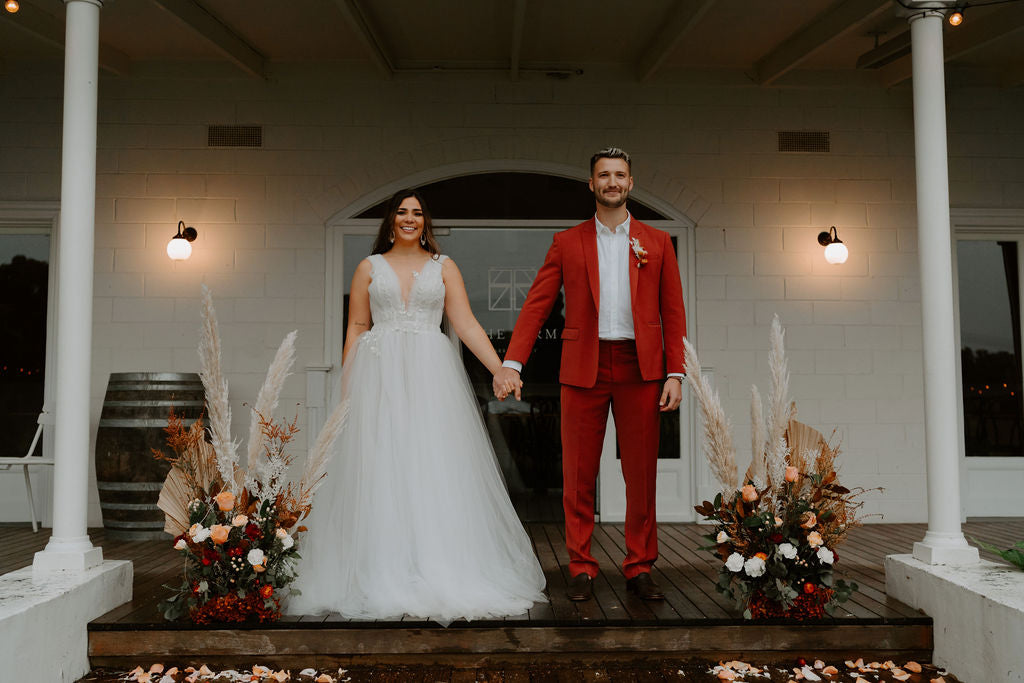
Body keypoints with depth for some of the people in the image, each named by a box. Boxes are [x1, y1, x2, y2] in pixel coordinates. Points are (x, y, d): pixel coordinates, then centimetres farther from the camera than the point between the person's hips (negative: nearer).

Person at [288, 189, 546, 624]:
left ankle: (438, 572, 6)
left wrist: (500, 369, -7)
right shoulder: (369, 267, 12)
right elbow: (355, 330, 9)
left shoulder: (443, 267, 12)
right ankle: (381, 576, 6)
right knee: (379, 470, -2)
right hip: (379, 376, 0)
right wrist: (347, 388, 1)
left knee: (434, 468, -3)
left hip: (430, 376, 0)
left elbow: (466, 324, 4)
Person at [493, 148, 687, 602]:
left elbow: (673, 314, 8)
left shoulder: (657, 243, 12)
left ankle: (640, 568, 18)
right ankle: (582, 568, 16)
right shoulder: (567, 243, 10)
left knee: (642, 475, 5)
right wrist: (511, 363, -8)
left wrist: (674, 374, -1)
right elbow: (536, 305, 3)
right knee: (578, 475, 3)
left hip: (640, 369, 1)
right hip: (584, 368, 0)